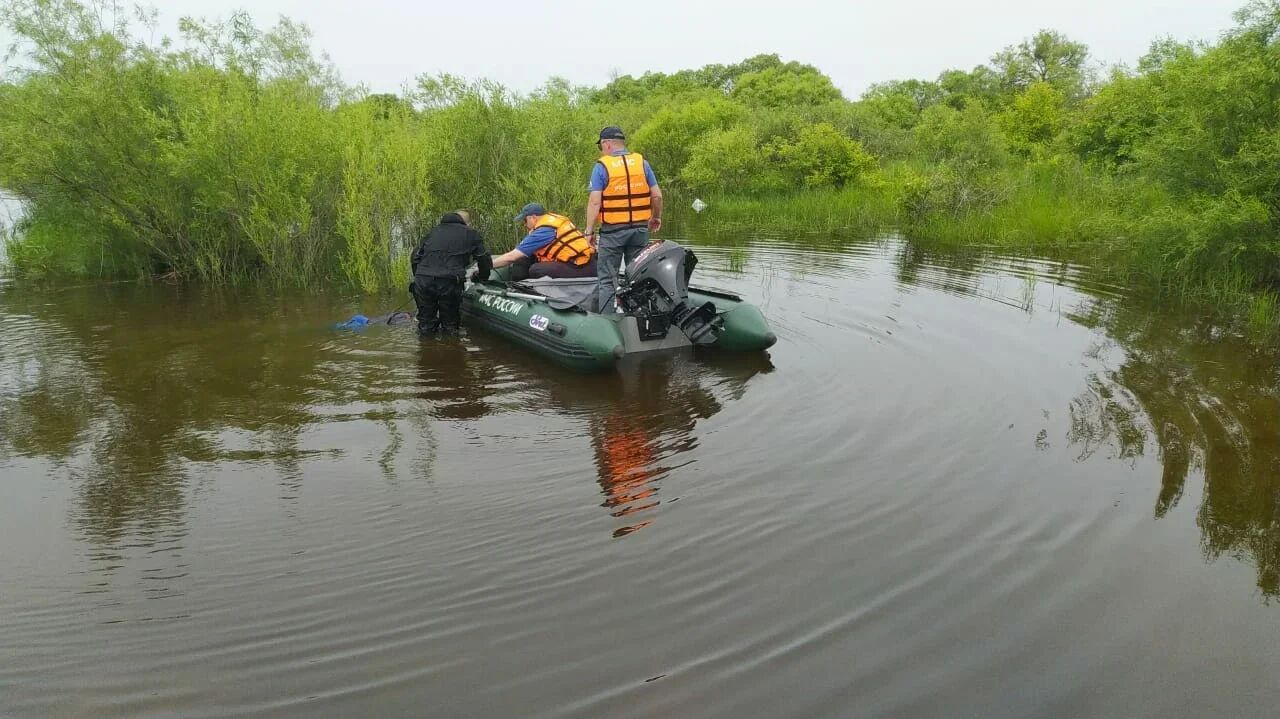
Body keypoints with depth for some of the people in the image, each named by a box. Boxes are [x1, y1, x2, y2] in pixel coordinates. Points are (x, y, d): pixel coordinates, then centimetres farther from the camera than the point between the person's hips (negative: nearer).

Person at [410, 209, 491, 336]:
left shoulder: (434, 231, 27)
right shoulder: (472, 235, 16)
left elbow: (415, 257, 22)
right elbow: (484, 261, 13)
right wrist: (482, 277, 33)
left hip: (422, 280, 3)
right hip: (449, 282, -3)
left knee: (426, 324, 15)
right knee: (450, 327, 10)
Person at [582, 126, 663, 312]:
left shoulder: (602, 166, -6)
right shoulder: (642, 162, 5)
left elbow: (594, 201, -12)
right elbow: (657, 195, 4)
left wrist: (589, 230, -6)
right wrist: (656, 217, 20)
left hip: (612, 230, -4)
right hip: (640, 229, 4)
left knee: (607, 279, 3)